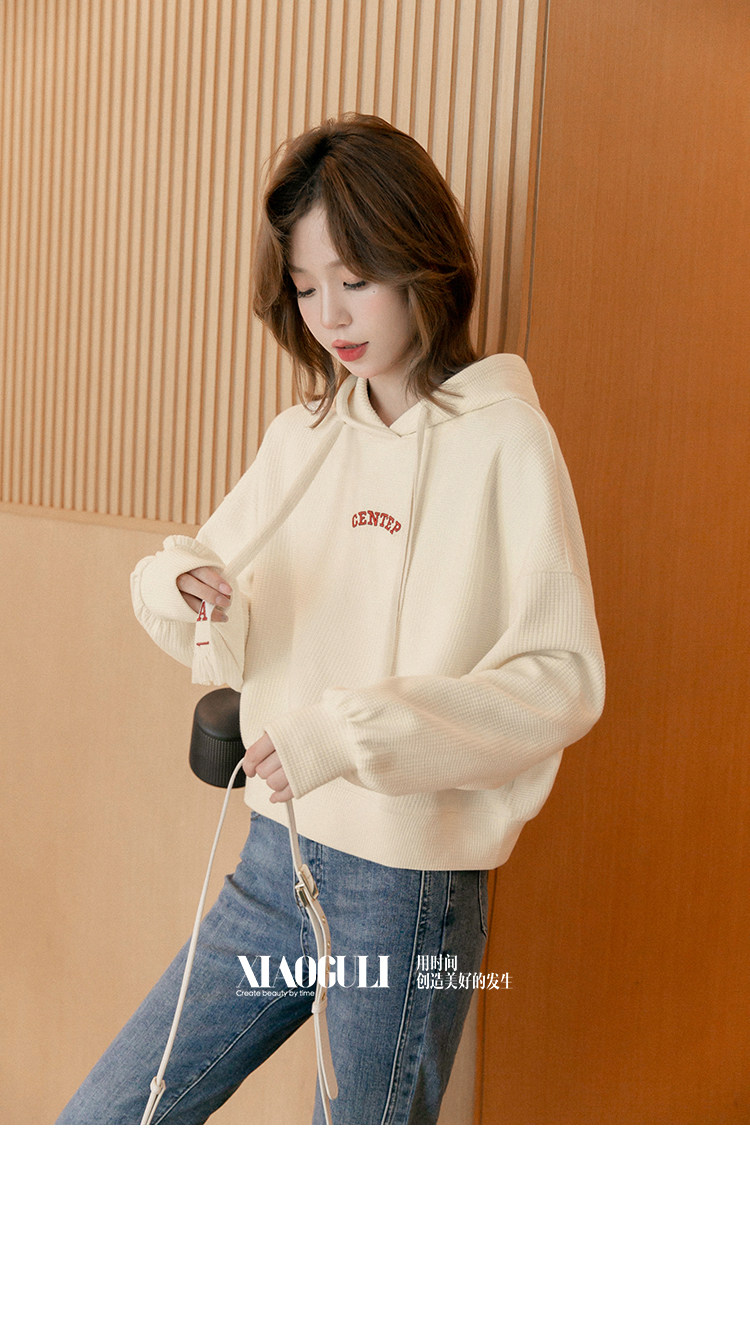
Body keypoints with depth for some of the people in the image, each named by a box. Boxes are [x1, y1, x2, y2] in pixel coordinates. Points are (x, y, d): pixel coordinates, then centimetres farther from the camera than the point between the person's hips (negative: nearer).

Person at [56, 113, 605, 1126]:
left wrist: (356, 728, -25)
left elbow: (565, 680, -16)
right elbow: (227, 640, 12)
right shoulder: (302, 437, 7)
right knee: (89, 1146, 9)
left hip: (409, 889, -6)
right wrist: (181, 582, -12)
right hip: (273, 864, 6)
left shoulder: (503, 443, -11)